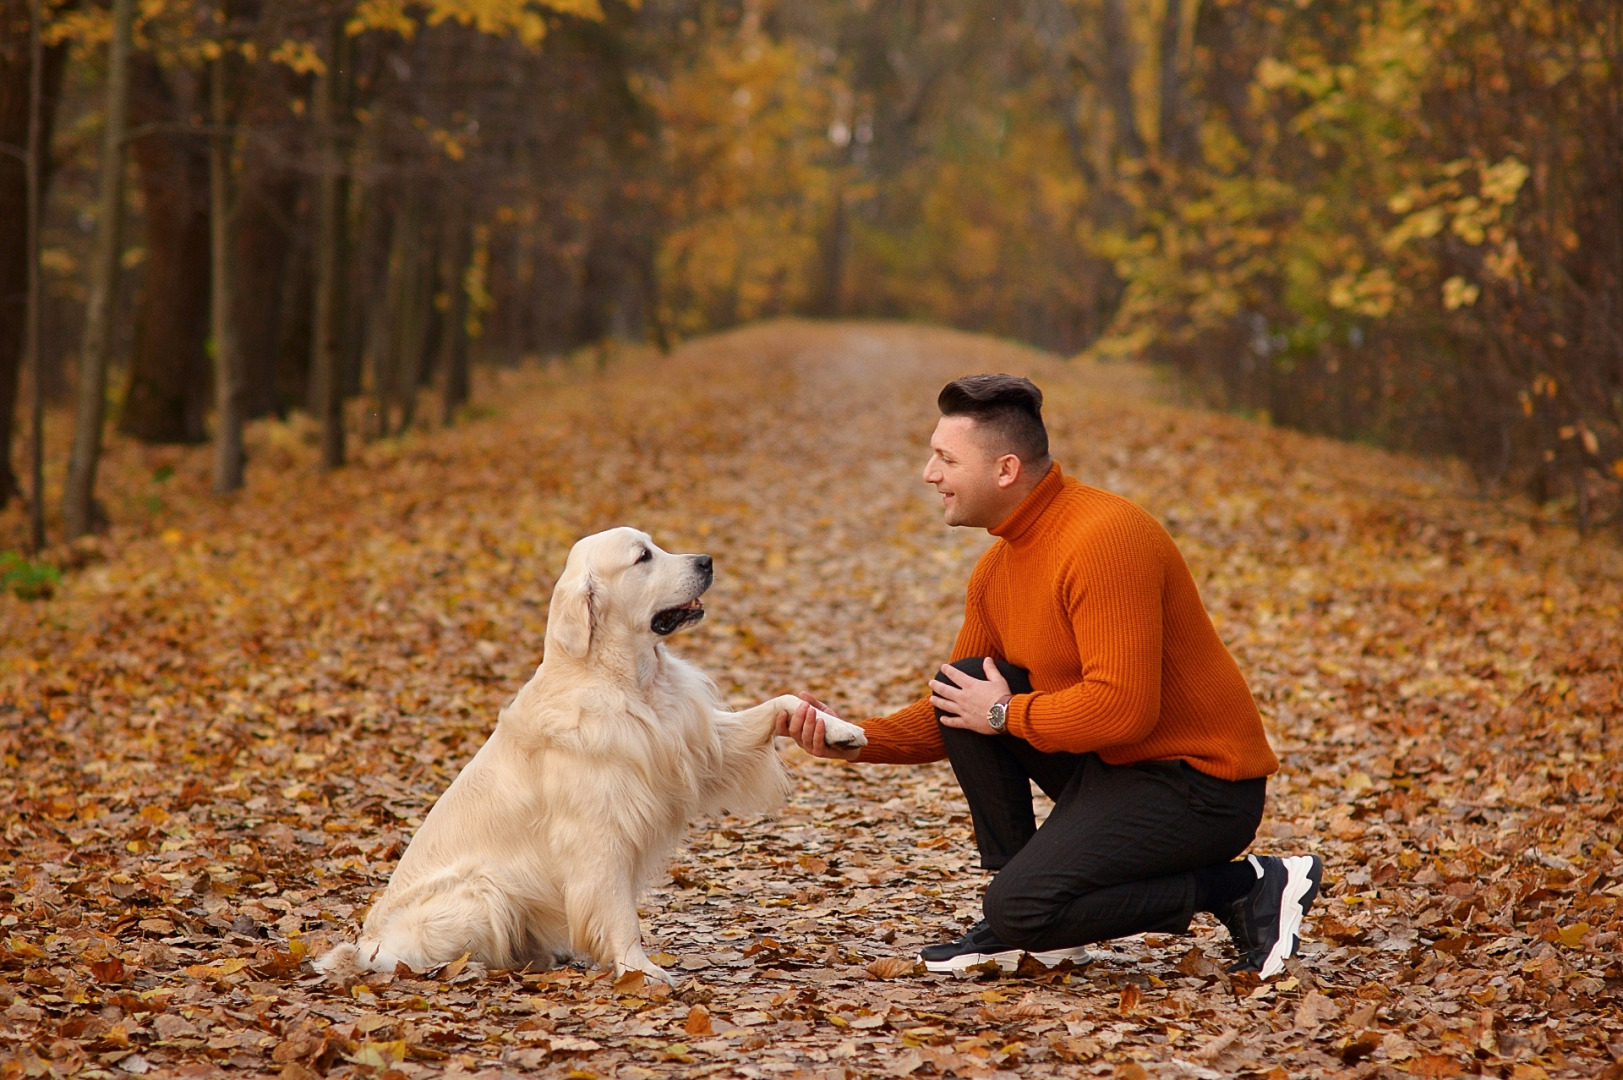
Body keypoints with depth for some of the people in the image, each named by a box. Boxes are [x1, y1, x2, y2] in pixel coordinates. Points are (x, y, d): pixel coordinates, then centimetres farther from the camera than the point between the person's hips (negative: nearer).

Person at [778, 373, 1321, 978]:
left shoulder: (1102, 540, -22)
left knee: (1022, 908, -20)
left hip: (1198, 783, -9)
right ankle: (1025, 926, 7)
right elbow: (959, 715, 13)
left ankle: (1246, 888, -6)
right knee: (960, 686, 3)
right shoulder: (999, 567, 9)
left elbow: (1122, 708, -29)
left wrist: (1005, 713, -14)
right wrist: (853, 741, -3)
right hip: (1110, 767, 9)